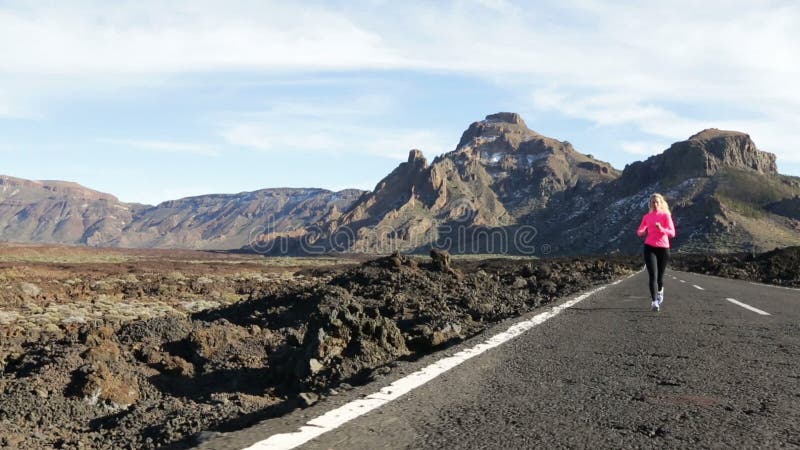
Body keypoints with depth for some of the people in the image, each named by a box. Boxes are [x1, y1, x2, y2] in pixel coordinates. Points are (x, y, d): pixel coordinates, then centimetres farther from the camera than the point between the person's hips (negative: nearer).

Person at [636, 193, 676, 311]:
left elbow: (672, 233, -8)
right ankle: (654, 301, -14)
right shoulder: (647, 217, 8)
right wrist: (642, 232, -11)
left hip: (663, 248, -1)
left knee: (660, 275, 10)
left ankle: (660, 291, 44)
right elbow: (639, 232, 13)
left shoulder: (666, 215, -1)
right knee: (653, 275, -12)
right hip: (650, 247, 1)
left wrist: (661, 229, -27)